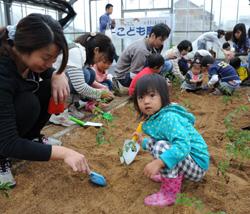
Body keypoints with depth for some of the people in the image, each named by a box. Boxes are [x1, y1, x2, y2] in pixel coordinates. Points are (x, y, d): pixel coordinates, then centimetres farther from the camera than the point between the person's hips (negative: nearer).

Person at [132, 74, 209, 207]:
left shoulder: (169, 118, -27)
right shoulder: (154, 118, 1)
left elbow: (183, 145, -40)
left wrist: (158, 162, -45)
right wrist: (143, 142, 24)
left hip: (197, 165, -9)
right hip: (184, 160, 9)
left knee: (162, 146, -28)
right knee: (152, 142, 11)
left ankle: (169, 194, -15)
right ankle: (171, 175, 12)